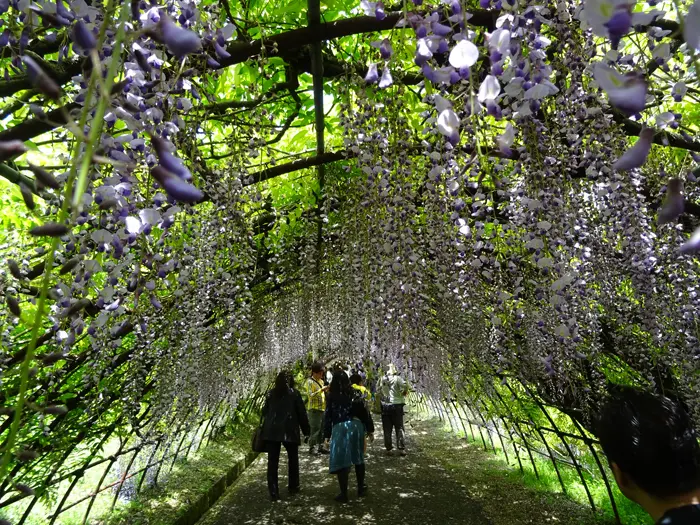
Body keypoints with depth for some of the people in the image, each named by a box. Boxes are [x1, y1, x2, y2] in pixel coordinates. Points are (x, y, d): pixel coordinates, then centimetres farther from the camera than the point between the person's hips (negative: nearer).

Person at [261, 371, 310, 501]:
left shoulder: (271, 394, 4)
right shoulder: (294, 394, -2)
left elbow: (265, 412, 8)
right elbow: (301, 413, -1)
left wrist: (265, 427, 18)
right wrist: (306, 430, 6)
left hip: (271, 431, 2)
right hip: (289, 431, -1)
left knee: (272, 462, 4)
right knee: (293, 459, 18)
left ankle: (273, 492, 1)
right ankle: (293, 487, 26)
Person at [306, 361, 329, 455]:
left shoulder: (321, 381, 17)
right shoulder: (310, 381, -7)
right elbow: (310, 395, -16)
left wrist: (326, 391, 7)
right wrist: (321, 390, -22)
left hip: (322, 408, 8)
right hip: (314, 408, -8)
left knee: (322, 428, 9)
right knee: (315, 429, -7)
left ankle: (320, 447, 17)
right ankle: (312, 448, 1)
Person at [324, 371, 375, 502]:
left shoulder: (331, 396, 2)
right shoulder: (354, 393, 6)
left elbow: (328, 416, 2)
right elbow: (364, 411, 5)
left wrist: (327, 435, 6)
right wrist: (369, 429, 11)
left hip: (340, 428, -3)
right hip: (356, 425, 3)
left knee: (341, 460, 4)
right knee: (358, 457, 19)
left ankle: (344, 494, 6)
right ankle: (361, 489, 29)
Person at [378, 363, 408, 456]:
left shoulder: (383, 379, 3)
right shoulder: (397, 378, -9)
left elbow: (379, 390, 7)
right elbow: (405, 386, -20)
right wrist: (403, 393, -3)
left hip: (385, 406, 3)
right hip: (396, 405, -3)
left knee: (387, 429, 9)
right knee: (399, 428, 7)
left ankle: (389, 449, 12)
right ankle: (401, 449, 7)